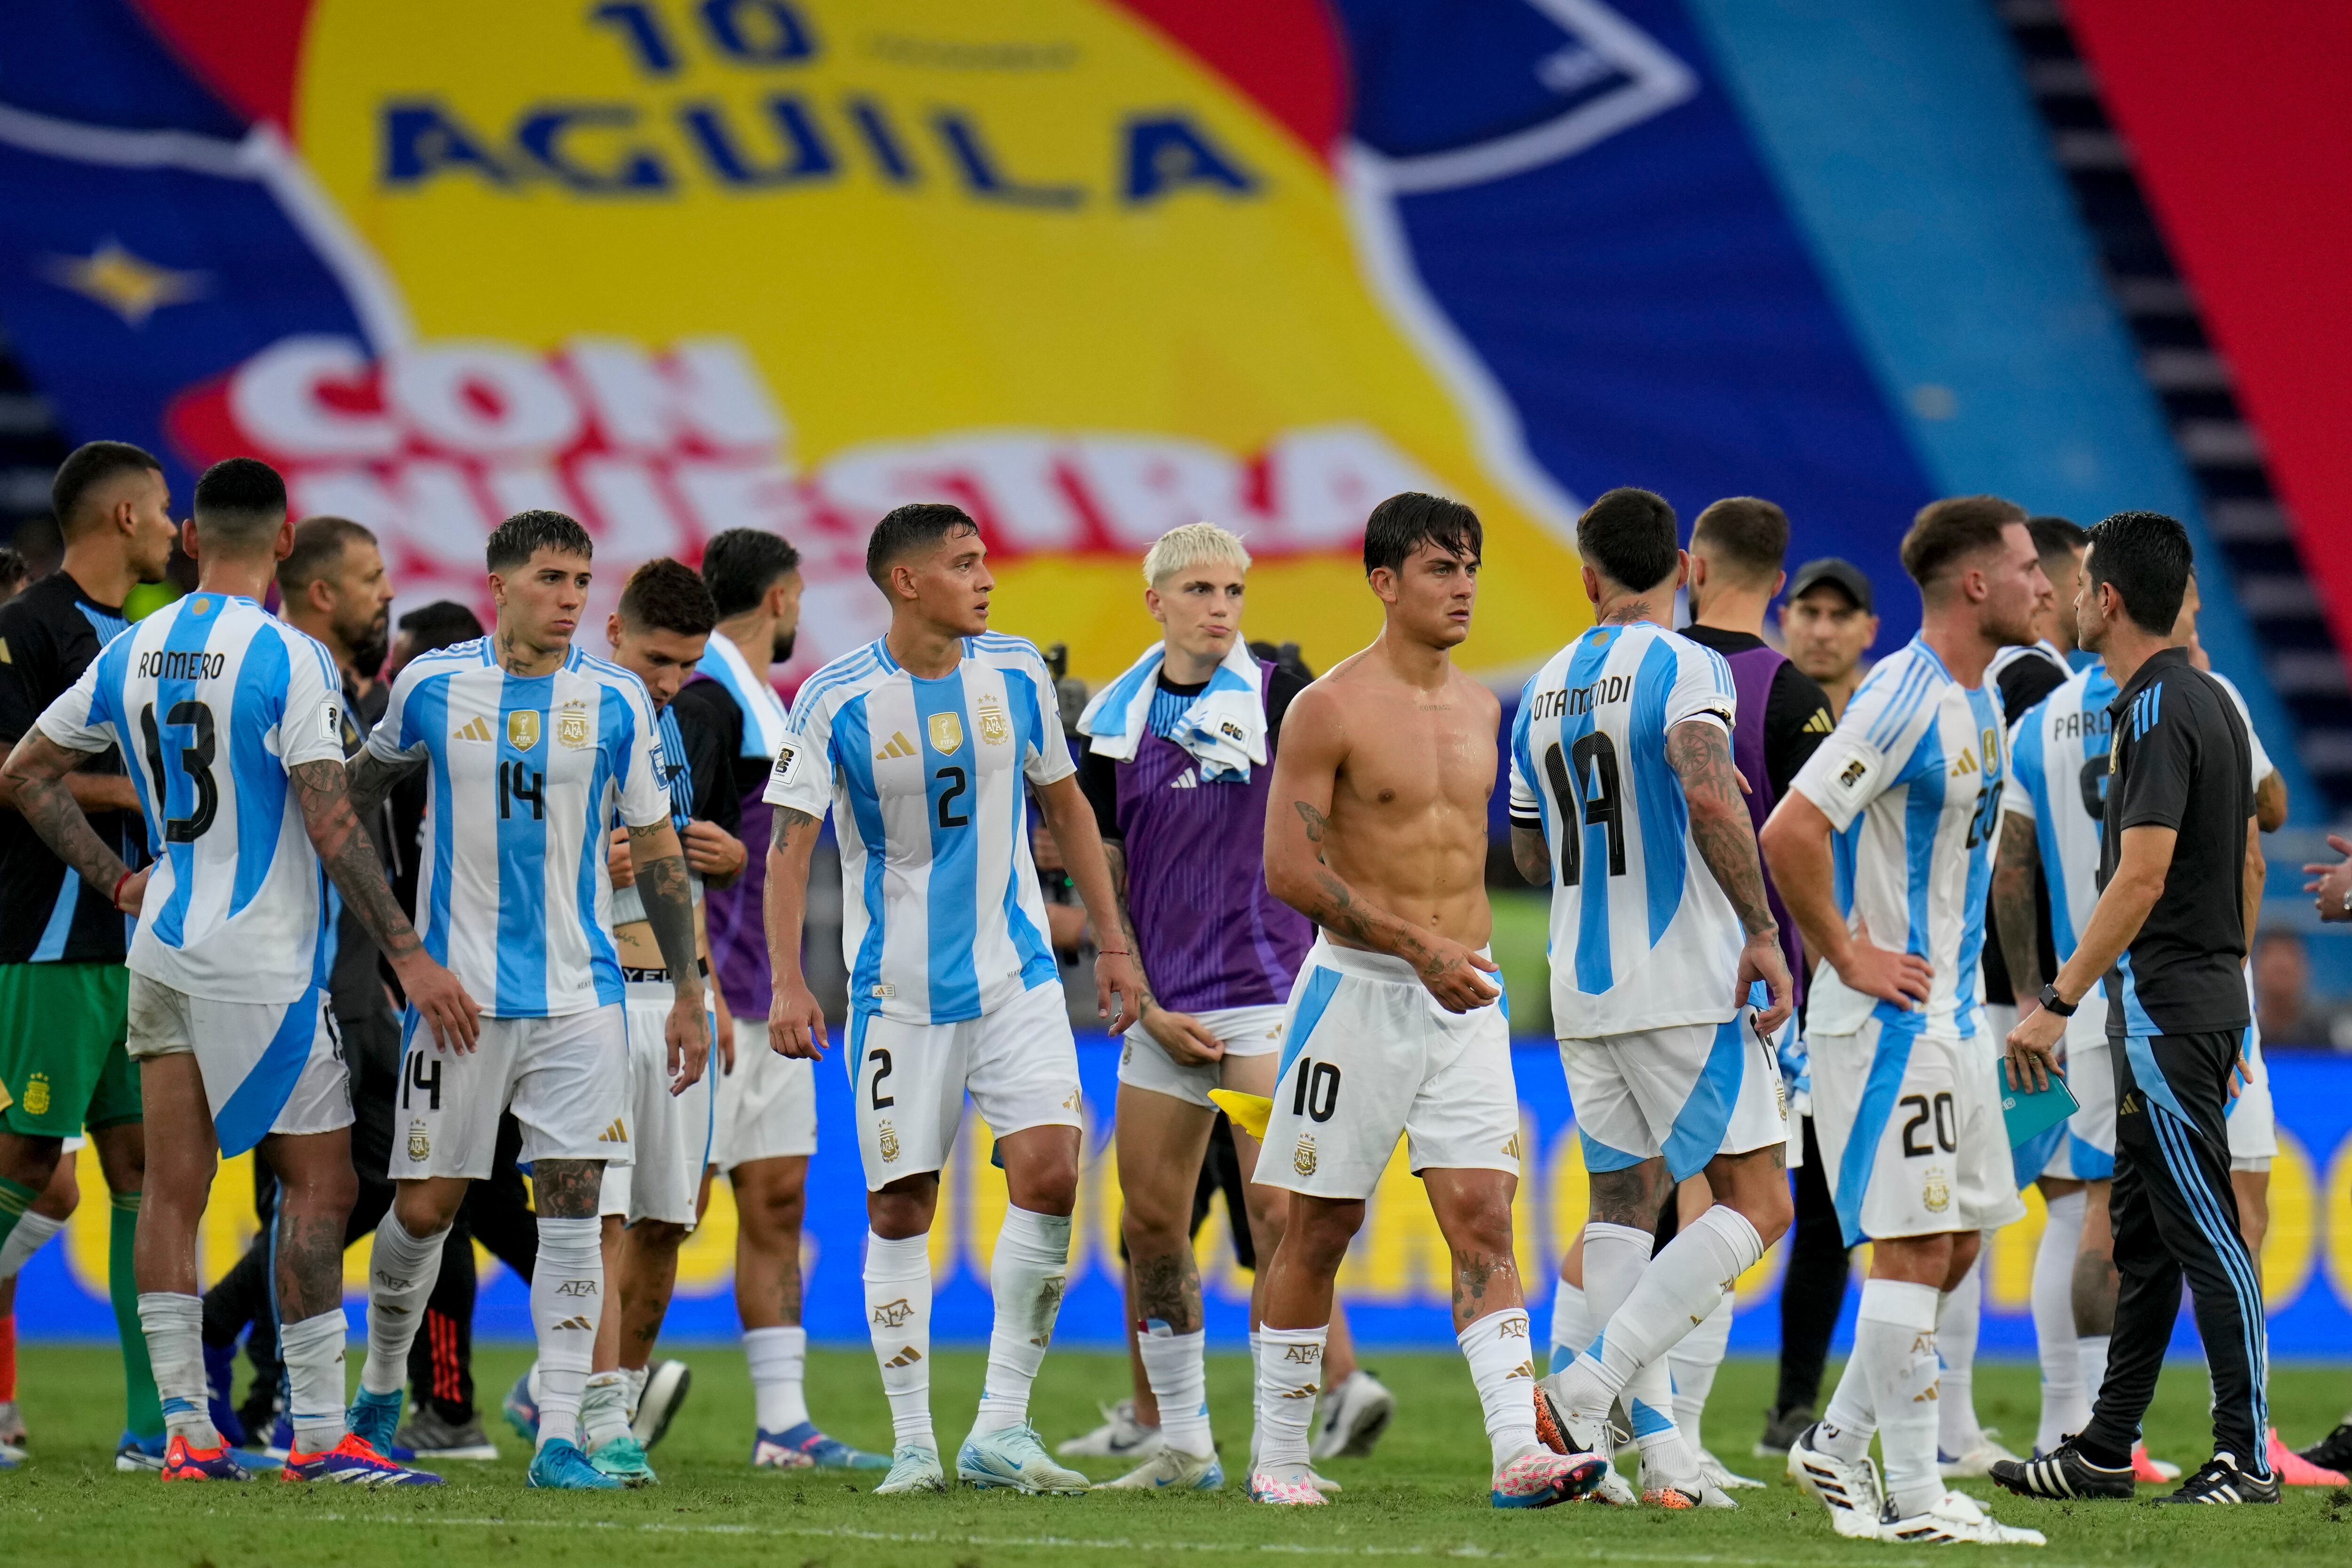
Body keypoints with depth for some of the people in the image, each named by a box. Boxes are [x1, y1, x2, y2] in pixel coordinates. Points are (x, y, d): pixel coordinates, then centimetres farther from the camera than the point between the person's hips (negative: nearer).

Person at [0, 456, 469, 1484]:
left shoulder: (134, 655, 7)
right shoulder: (288, 659, -13)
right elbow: (332, 827, -17)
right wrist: (409, 957, -14)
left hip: (163, 952, 7)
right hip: (262, 964, -7)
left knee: (173, 1192, 6)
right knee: (318, 1182, -2)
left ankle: (186, 1429, 6)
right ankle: (319, 1435, -5)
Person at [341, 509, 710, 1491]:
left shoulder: (615, 702, 2)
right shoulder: (432, 687, 0)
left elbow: (656, 850, 9)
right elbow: (362, 786, 19)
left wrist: (687, 994, 8)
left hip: (577, 994, 0)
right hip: (457, 989, 0)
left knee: (571, 1206, -7)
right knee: (424, 1206, 3)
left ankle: (559, 1438, -7)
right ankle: (381, 1388, 28)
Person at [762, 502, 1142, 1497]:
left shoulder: (1016, 673, 2)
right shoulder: (838, 701, -9)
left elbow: (1066, 807, 14)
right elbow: (789, 845, -8)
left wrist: (1113, 945, 13)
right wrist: (787, 982, -19)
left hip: (1016, 975, 2)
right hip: (899, 991, -2)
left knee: (1049, 1171, -13)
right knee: (900, 1208, 0)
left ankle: (1000, 1428, -6)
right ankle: (913, 1445, 9)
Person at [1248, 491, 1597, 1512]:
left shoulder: (1478, 708, 11)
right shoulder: (1330, 709, -9)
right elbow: (1289, 869, -15)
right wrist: (1420, 947, -20)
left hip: (1465, 998, 5)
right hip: (1360, 990, -5)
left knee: (1483, 1217, -6)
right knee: (1320, 1230, 4)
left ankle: (1519, 1452, -15)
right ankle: (1278, 1456, 14)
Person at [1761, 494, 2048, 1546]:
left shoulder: (1982, 698, 13)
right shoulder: (1903, 699, -18)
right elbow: (1790, 834, -25)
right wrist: (1849, 958, -18)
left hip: (1950, 1014, 10)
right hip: (1891, 1016, -10)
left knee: (1955, 1240, 12)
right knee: (1913, 1245, -8)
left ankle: (1837, 1447, 21)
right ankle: (1912, 1498, -6)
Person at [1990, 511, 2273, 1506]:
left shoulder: (2156, 711, -17)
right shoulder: (2210, 700, 14)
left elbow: (2142, 876, -23)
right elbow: (2250, 864, 18)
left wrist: (2059, 1002, -22)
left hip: (2164, 1005, -10)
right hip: (2206, 995, 10)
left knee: (2202, 1230, -7)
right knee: (2143, 1233, 13)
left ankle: (2247, 1454, -6)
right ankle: (2106, 1450, 18)